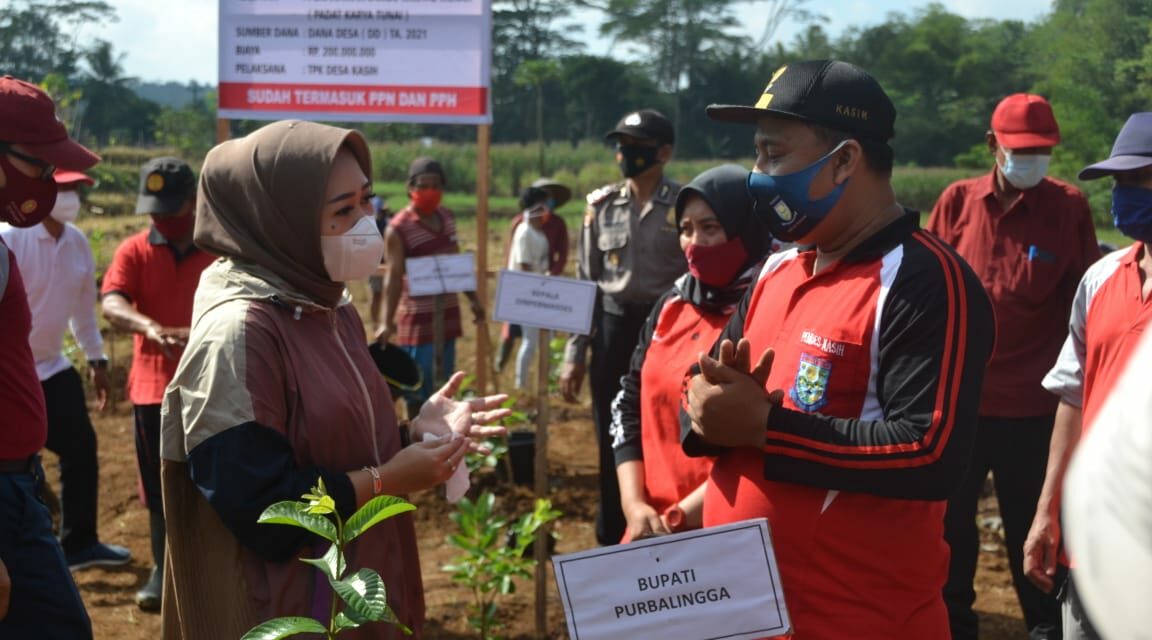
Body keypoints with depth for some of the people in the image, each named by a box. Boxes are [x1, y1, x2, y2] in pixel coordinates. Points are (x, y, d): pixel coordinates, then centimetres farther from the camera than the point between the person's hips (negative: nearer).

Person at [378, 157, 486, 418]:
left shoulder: (448, 218, 6)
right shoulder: (398, 228, -15)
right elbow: (393, 277, -20)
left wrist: (473, 299, 19)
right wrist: (388, 322, -28)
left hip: (447, 314, 7)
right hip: (418, 317, -7)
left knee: (444, 383, 15)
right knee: (417, 384, -1)